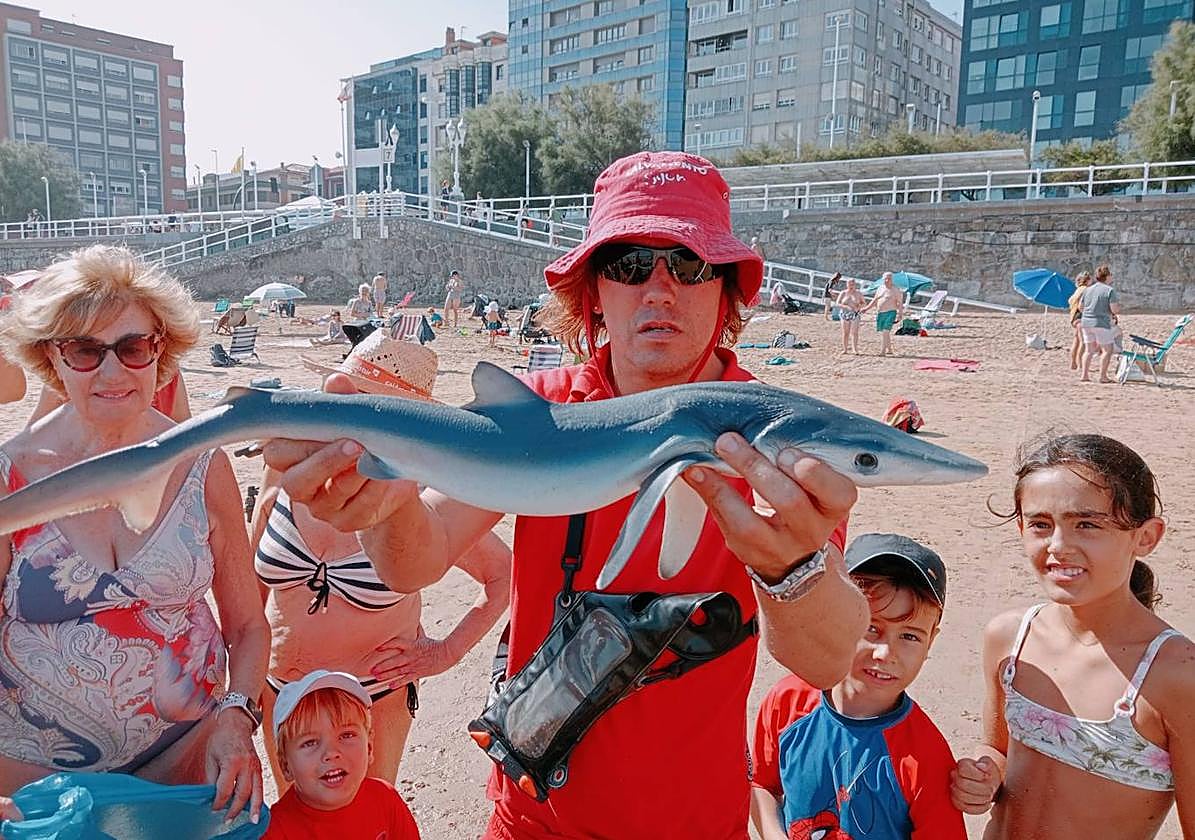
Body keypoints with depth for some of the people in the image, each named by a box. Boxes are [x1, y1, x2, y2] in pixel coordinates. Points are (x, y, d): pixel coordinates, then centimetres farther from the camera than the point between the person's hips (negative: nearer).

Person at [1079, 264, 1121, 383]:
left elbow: (1081, 307, 16)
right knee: (1107, 349, 4)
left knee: (1090, 349, 14)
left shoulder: (1088, 289, 9)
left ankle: (1084, 375, 9)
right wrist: (1118, 306, 8)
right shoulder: (1110, 290, -9)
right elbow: (1115, 310, -13)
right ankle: (1103, 376, 1)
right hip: (1102, 323, -6)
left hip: (1086, 322, 6)